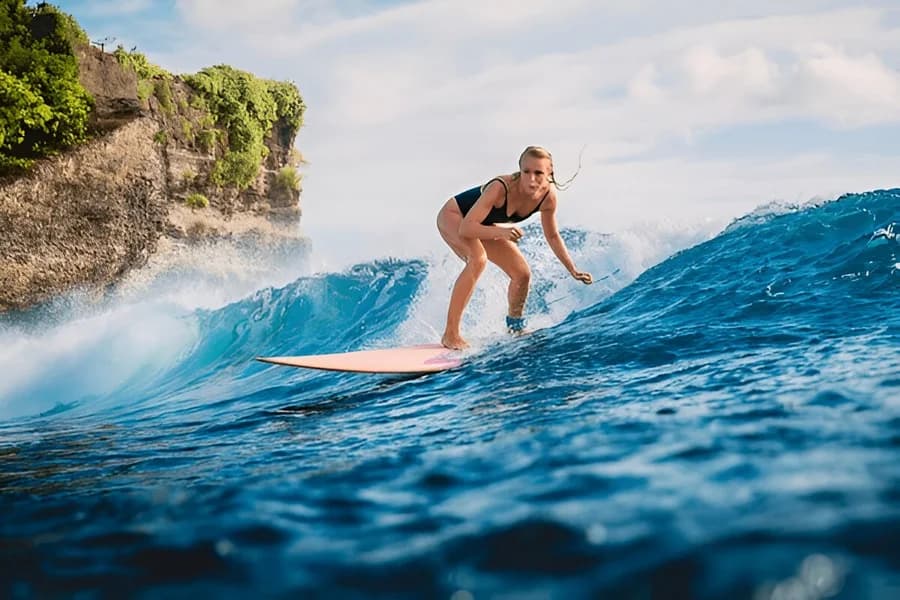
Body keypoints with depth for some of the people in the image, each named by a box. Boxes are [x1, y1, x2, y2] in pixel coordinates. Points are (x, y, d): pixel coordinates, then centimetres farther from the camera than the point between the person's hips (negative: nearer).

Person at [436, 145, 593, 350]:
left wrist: (573, 271, -5)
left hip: (484, 225, 6)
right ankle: (450, 333, -30)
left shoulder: (548, 196, -21)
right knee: (478, 258, -34)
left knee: (522, 274, 0)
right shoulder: (501, 188, -39)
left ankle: (515, 325, 29)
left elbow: (552, 235, -3)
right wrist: (501, 232, -55)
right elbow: (465, 228, -40)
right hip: (453, 216, -6)